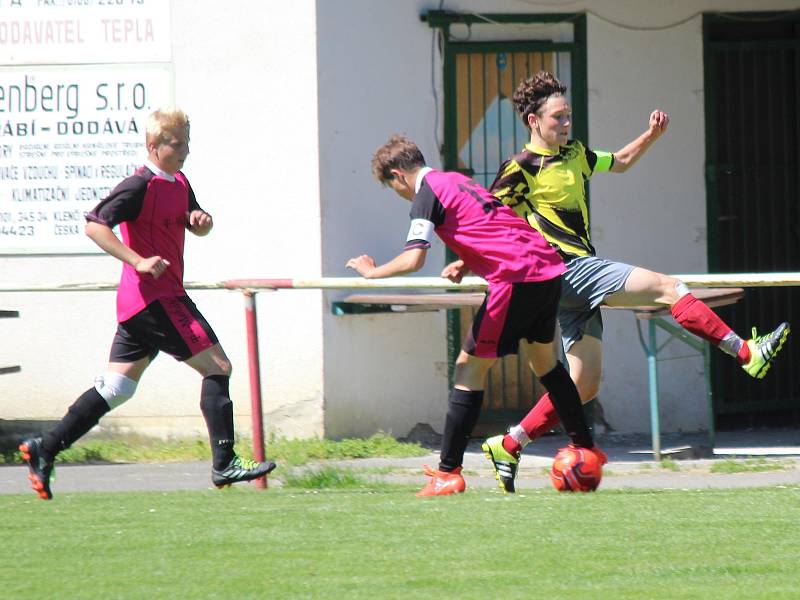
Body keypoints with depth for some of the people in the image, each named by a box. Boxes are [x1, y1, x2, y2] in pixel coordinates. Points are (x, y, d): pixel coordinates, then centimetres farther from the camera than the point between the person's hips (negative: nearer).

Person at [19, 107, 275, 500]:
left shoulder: (179, 184, 15)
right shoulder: (140, 186, -14)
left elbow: (197, 228, 28)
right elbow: (94, 225, -20)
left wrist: (203, 220, 4)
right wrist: (139, 261, -26)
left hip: (151, 301, 10)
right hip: (153, 296, -10)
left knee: (115, 389, 12)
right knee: (217, 366, -10)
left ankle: (44, 450, 14)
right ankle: (224, 464, -10)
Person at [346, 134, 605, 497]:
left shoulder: (427, 194, -4)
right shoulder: (456, 181, 23)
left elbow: (413, 260, -14)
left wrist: (372, 272, 1)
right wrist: (464, 265, 26)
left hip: (515, 280, -8)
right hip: (549, 268, 9)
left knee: (469, 368, -2)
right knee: (545, 361, 26)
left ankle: (447, 473, -4)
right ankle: (586, 449, 35)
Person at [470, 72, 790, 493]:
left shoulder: (574, 154, 18)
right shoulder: (521, 169, -7)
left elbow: (620, 162, 34)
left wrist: (651, 136, 18)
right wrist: (466, 263, -16)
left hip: (578, 280, 9)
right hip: (568, 268, -9)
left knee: (584, 384, 5)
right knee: (670, 289, -13)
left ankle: (508, 447, 8)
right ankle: (747, 353, -14)